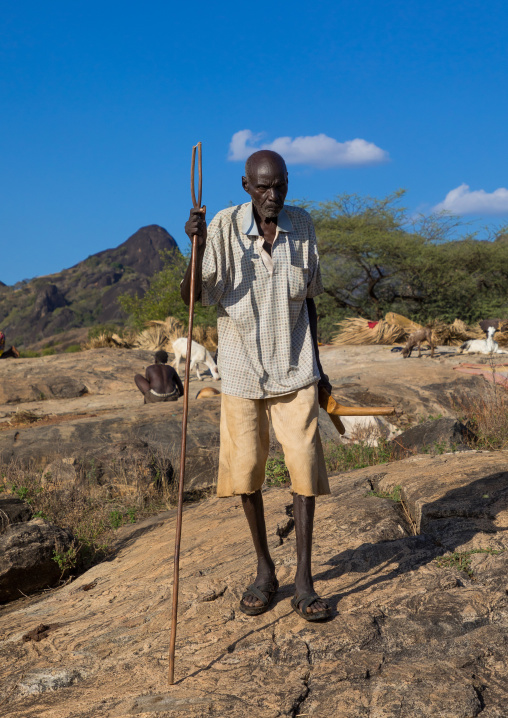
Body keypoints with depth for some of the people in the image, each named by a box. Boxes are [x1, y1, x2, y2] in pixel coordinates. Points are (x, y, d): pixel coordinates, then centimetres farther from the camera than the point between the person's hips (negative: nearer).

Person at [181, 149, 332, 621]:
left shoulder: (302, 226, -1)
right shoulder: (224, 227, -10)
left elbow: (307, 298, 10)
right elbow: (192, 296, -15)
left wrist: (317, 366, 13)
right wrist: (196, 246, -32)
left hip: (294, 370, 1)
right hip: (242, 370, -1)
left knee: (304, 466, -4)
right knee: (245, 471, 6)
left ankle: (303, 581, 7)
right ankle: (264, 570, 25)